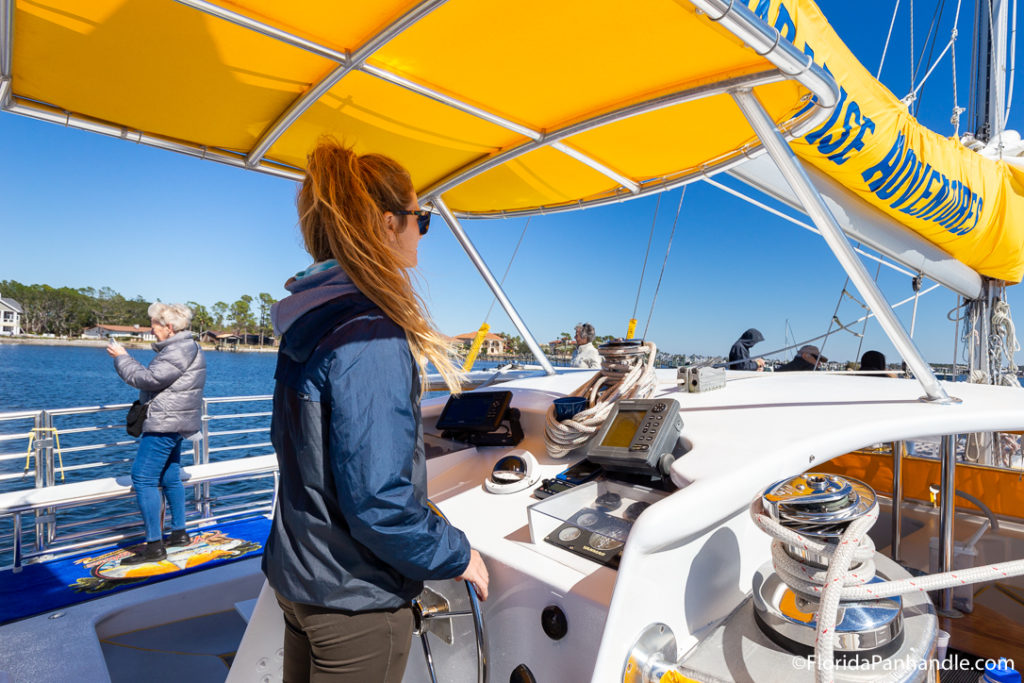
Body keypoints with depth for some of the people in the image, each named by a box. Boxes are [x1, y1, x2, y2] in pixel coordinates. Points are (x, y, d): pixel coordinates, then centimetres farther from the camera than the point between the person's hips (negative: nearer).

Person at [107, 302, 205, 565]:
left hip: (165, 425, -11)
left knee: (143, 479, -8)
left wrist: (121, 357, -7)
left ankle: (154, 546, -4)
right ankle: (179, 533, 27)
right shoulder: (184, 347, 17)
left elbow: (148, 378, -19)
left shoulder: (179, 351, -18)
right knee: (170, 477, 17)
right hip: (174, 425, 11)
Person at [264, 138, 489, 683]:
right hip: (355, 601, -8)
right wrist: (458, 555, -14)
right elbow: (377, 501, -29)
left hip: (297, 576, 9)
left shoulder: (308, 323, 2)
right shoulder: (371, 336, -27)